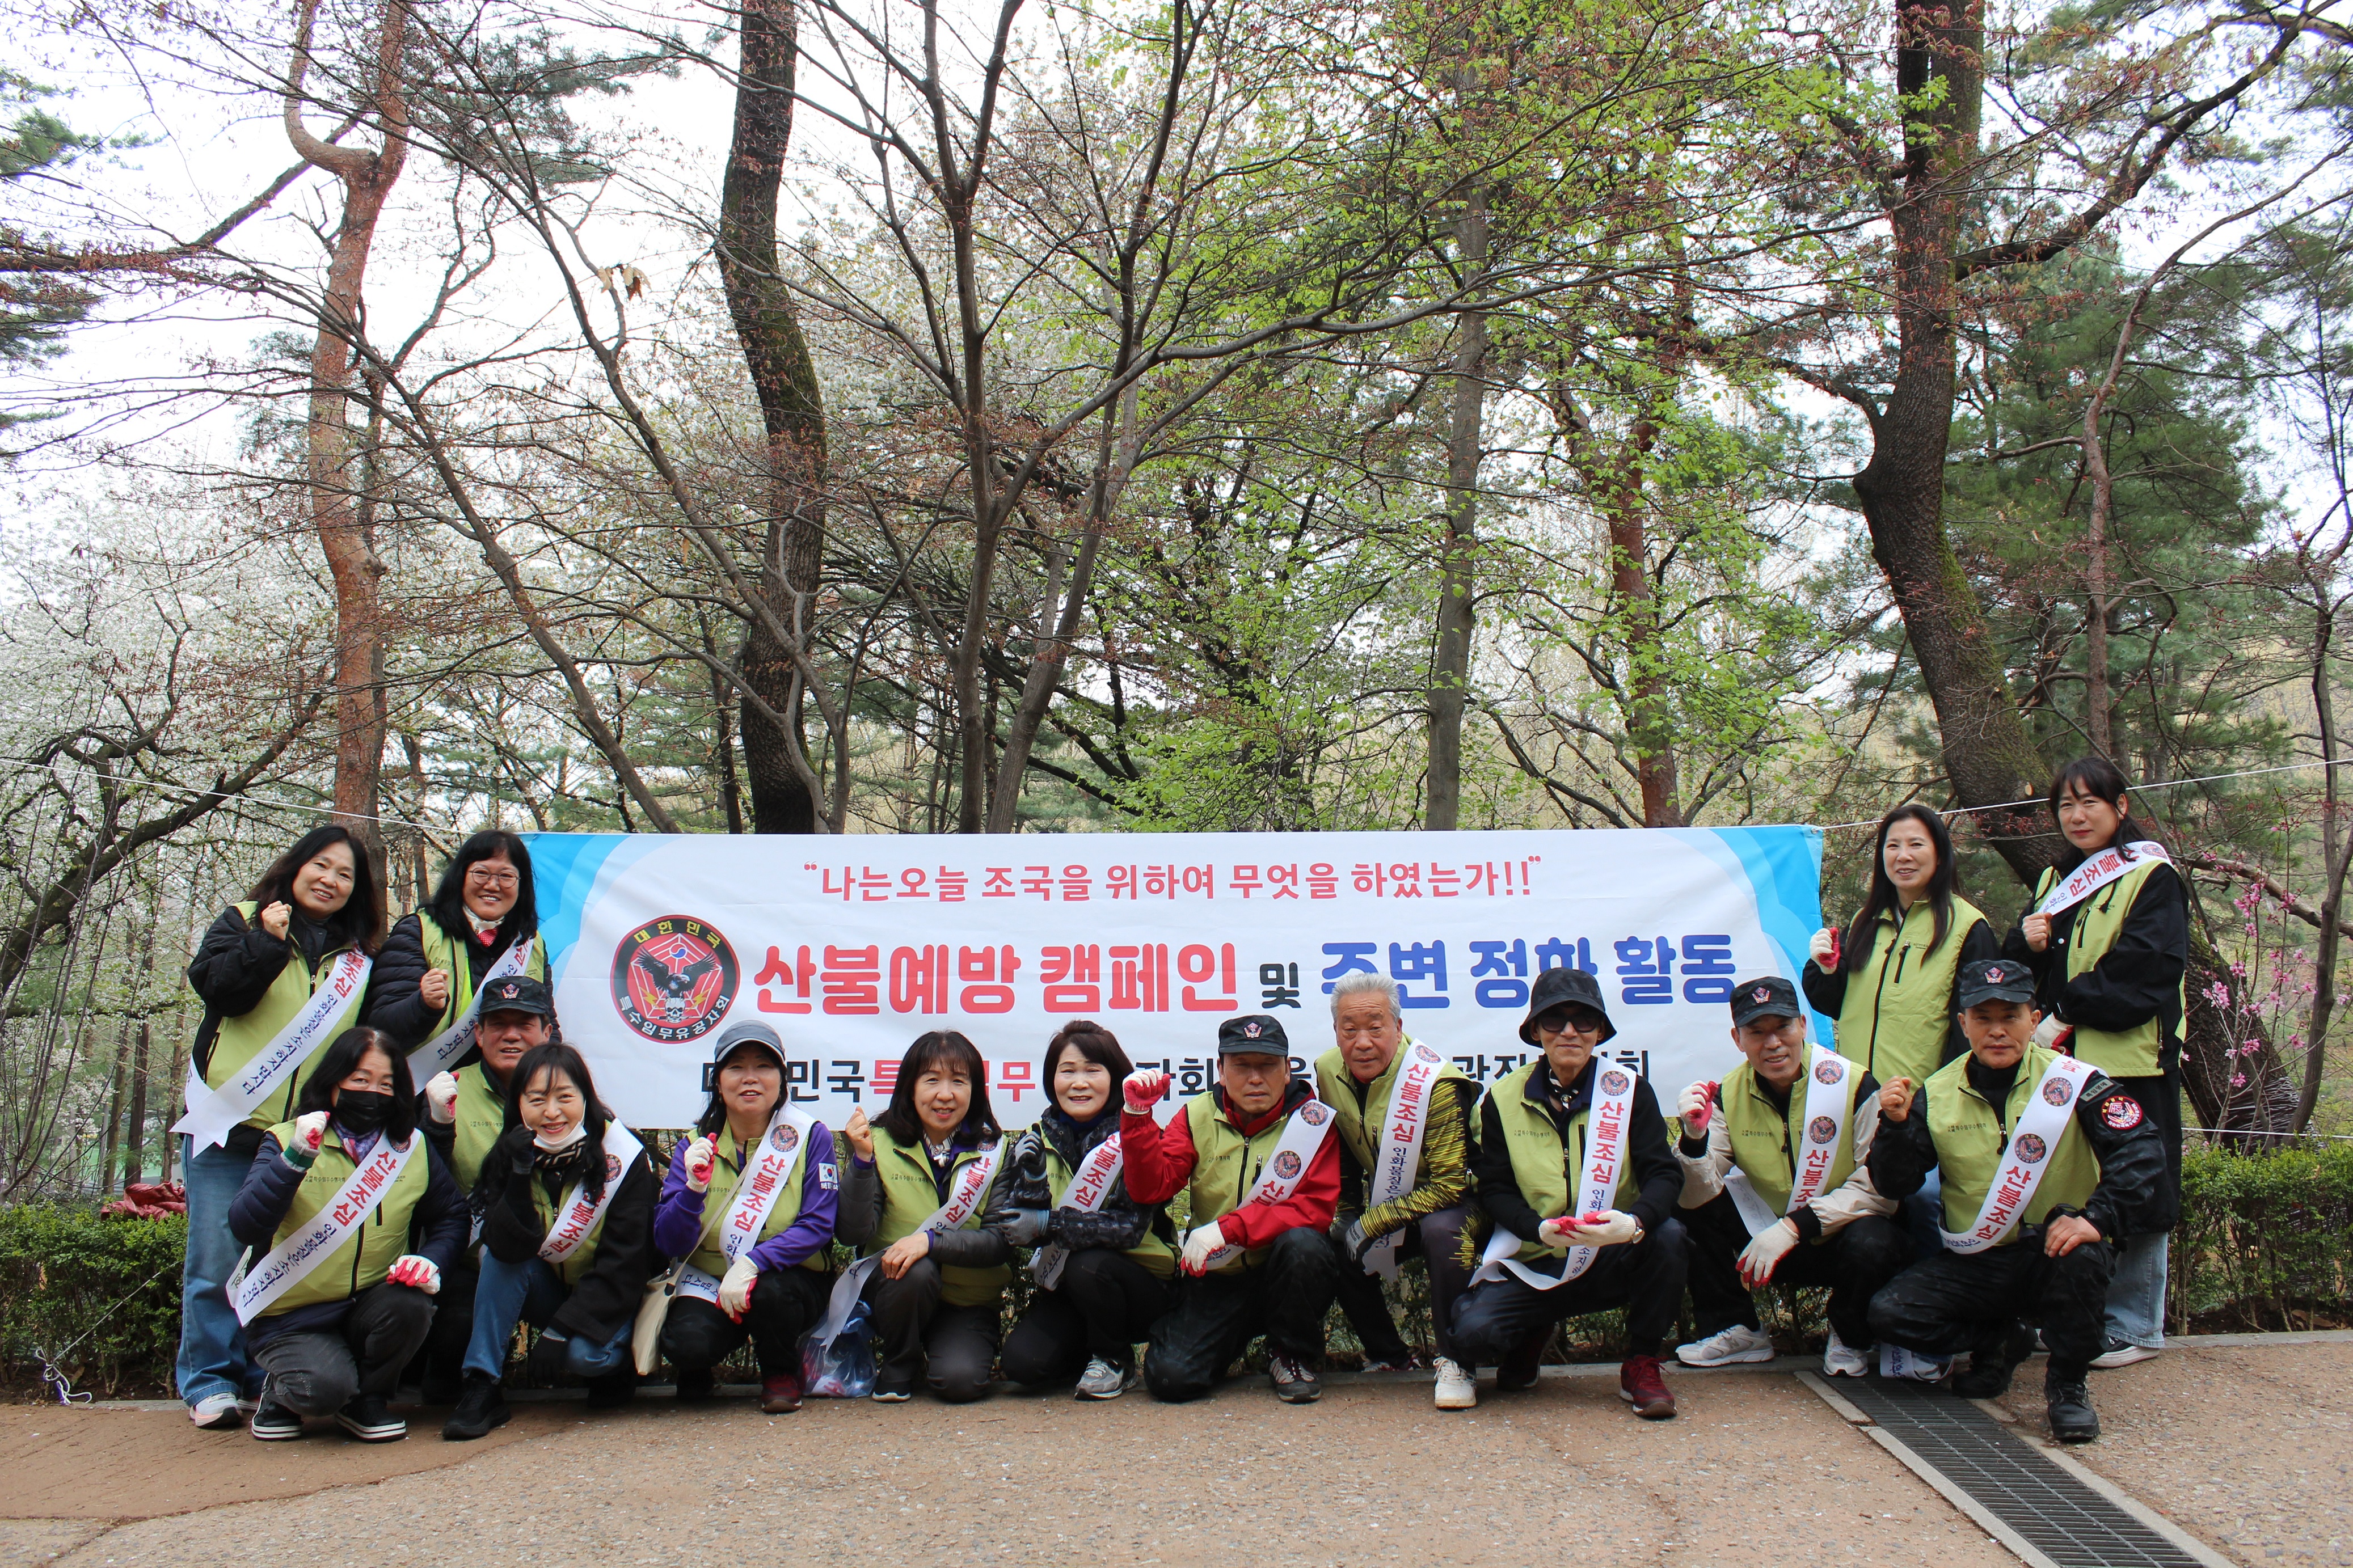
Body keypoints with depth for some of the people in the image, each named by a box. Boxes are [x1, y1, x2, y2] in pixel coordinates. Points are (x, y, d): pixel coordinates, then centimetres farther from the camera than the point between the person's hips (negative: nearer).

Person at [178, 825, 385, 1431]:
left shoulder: (359, 960, 16)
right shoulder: (243, 923, 8)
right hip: (230, 1125, -2)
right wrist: (268, 942, -16)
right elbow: (213, 986, -8)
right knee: (219, 1256, -2)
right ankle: (211, 1381, 8)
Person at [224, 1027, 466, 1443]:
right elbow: (244, 1228, -19)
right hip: (291, 1318, -3)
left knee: (411, 1305, -30)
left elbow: (452, 1216, 7)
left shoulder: (413, 1150, 4)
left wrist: (431, 1258, -14)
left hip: (369, 1308, 3)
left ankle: (367, 1400, 1)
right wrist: (295, 1159, -31)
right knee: (322, 1387, -30)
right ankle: (281, 1392, 9)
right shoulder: (286, 1141, -6)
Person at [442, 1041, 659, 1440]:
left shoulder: (623, 1159, -18)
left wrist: (561, 1331, -25)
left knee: (582, 1353, -32)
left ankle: (615, 1367, 4)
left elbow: (622, 1266, -19)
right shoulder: (511, 1154, -8)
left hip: (606, 1302, -3)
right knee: (500, 1254, -24)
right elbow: (509, 1248, -21)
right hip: (548, 1292, 3)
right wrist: (521, 1175, -33)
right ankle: (482, 1389, -20)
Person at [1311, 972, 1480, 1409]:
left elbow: (1450, 1184, -27)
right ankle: (1388, 1355, 6)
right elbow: (1338, 1158, 8)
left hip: (1444, 1204, -6)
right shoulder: (1328, 1072, -9)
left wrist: (1370, 1223, -26)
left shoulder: (1436, 1083, -28)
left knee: (1444, 1231, -37)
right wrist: (1341, 1215, -5)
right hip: (1381, 1201, 6)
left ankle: (1454, 1362, -19)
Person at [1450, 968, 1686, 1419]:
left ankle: (1641, 1366, -7)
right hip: (1534, 1265, 0)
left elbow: (1664, 1173, -12)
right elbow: (1494, 1188, -2)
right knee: (1473, 1335, -25)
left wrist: (1634, 1222, -35)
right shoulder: (1504, 1098, -1)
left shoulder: (1628, 1090, -3)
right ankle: (1532, 1334, 15)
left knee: (1667, 1235, -32)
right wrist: (1540, 1229, -23)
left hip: (1612, 1263, 0)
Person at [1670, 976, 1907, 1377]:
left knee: (1870, 1243, -35)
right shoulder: (1728, 1095, -7)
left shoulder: (1855, 1086, -17)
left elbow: (1880, 1188, -22)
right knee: (1689, 1215, -15)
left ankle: (1848, 1339, -1)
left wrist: (1794, 1227, -30)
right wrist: (1695, 1136, -35)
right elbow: (1700, 1196, -14)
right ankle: (1738, 1331, 4)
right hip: (1769, 1233, 3)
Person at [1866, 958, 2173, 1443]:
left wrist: (2097, 1218, -33)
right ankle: (1999, 1341, 13)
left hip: (2052, 1255, -3)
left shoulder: (2073, 1082, -8)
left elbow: (2143, 1149, -19)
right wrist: (1896, 1125, -20)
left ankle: (2067, 1385, -10)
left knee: (2080, 1255, -37)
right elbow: (1893, 1185, -1)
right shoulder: (1936, 1094, 1)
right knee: (1889, 1313, -18)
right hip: (1973, 1264, 3)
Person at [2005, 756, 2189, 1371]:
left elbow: (2145, 968, -15)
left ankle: (2135, 1326, 10)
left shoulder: (2152, 878, -3)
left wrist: (2068, 1011, -17)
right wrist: (2027, 945, -6)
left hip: (2128, 1061, -6)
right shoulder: (2055, 882, 17)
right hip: (2063, 1063, 6)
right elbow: (2023, 973, 17)